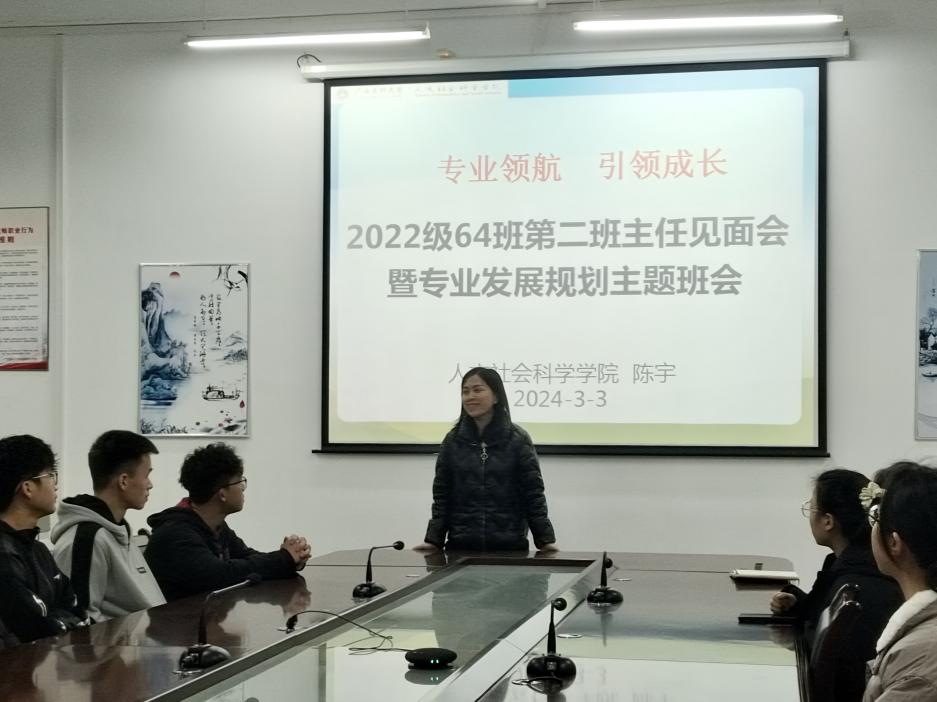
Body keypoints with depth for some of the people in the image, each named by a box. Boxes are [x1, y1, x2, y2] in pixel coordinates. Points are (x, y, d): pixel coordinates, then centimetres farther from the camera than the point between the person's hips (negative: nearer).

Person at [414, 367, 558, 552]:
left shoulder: (518, 440, -1)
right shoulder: (453, 440, 5)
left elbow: (533, 494, -1)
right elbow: (442, 495, 6)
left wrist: (546, 540, -6)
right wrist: (433, 540, -1)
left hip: (509, 546, -2)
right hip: (461, 546, 2)